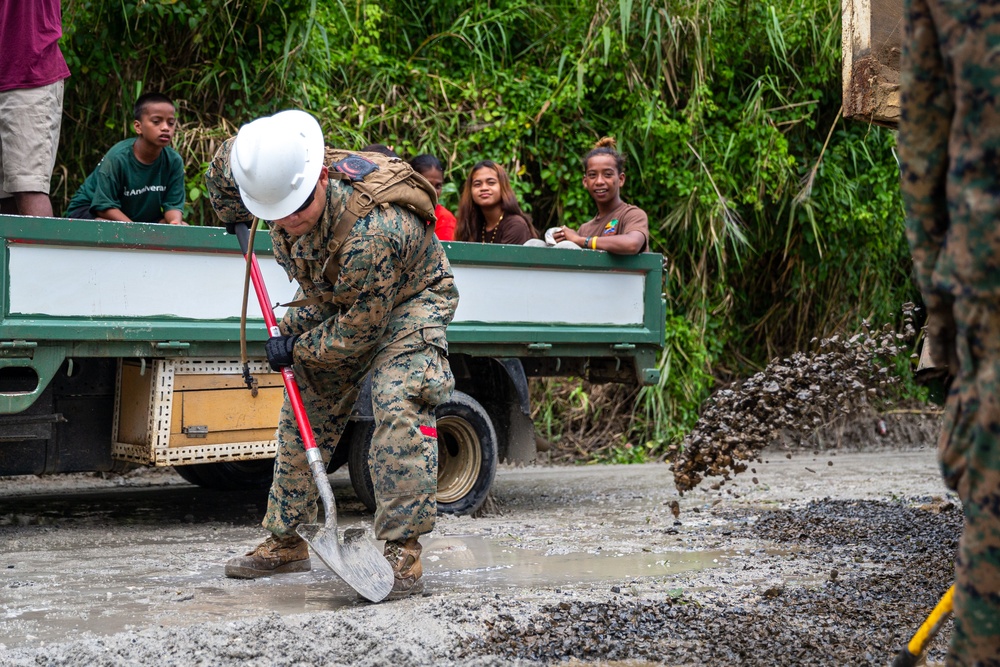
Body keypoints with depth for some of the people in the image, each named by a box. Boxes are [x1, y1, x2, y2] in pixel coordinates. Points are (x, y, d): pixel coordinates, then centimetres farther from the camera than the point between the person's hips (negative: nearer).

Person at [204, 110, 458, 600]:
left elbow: (361, 330, -31)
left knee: (399, 408, -27)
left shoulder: (370, 233, -43)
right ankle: (285, 542, 20)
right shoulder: (277, 182, -23)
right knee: (302, 415, 8)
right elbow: (224, 165, 3)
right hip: (336, 306, 7)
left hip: (407, 303, -7)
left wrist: (296, 345, -19)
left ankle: (403, 554, -27)